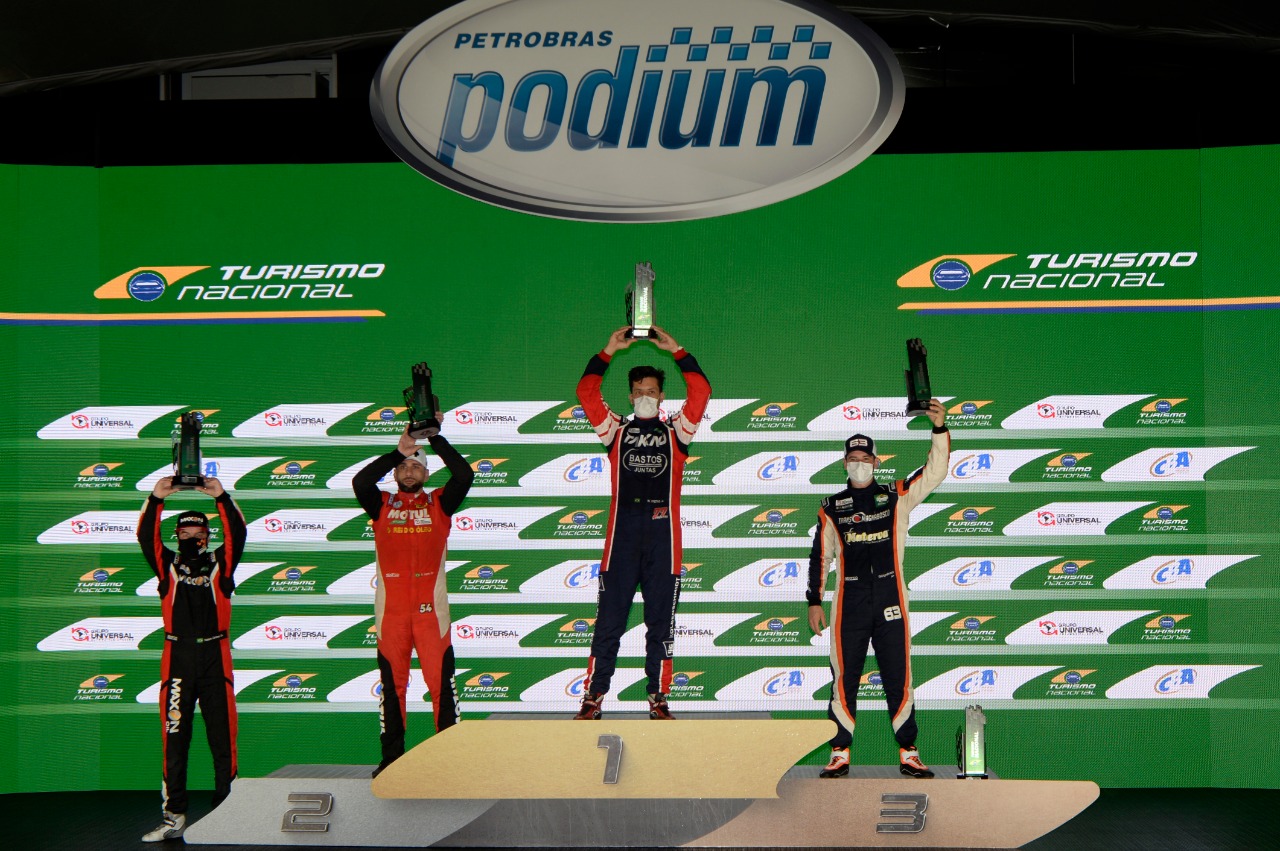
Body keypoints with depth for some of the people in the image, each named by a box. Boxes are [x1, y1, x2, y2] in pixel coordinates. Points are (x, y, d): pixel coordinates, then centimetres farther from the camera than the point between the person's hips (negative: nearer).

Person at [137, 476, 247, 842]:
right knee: (174, 739, 0)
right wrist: (155, 500, -14)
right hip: (177, 658, 1)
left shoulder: (220, 564, 9)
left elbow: (237, 536, -4)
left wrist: (222, 498, -14)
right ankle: (173, 817, 2)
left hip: (215, 657, -1)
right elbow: (146, 538, -2)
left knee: (222, 738, 1)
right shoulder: (168, 565, 11)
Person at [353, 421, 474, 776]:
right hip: (390, 609, 1)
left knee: (441, 681, -2)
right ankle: (392, 757, 15)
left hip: (430, 608, -1)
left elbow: (464, 476, -7)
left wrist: (435, 437, -11)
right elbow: (360, 482, -10)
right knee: (392, 683, 8)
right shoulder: (381, 505, 9)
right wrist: (398, 451, -15)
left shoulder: (439, 503, 8)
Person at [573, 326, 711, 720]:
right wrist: (608, 352, 2)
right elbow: (586, 392, 5)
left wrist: (677, 351, 1)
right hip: (621, 532, 0)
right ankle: (593, 696, 3)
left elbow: (701, 392, 2)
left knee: (661, 622, 5)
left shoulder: (675, 432, 13)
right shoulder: (617, 431, 13)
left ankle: (659, 699, 9)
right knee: (609, 620, 0)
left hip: (663, 533, 0)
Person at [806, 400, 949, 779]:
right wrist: (814, 600, 7)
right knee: (844, 678, 1)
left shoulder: (897, 496, 9)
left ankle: (908, 754, 6)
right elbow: (819, 554, 12)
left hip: (890, 599, 0)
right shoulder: (832, 506, 10)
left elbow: (935, 472, 1)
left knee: (899, 677, 1)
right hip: (849, 602, 0)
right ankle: (840, 754, 7)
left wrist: (940, 429, -11)